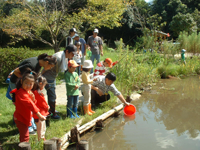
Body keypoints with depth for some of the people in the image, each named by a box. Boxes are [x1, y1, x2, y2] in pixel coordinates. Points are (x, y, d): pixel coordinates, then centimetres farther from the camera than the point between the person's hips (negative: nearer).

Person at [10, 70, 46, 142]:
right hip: (20, 118, -10)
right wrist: (39, 116, -38)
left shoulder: (28, 91, 4)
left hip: (24, 118, 10)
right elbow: (29, 104, -35)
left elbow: (32, 103, 6)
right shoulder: (21, 93, -28)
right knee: (25, 136, -8)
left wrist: (33, 99, -19)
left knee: (23, 135, 25)